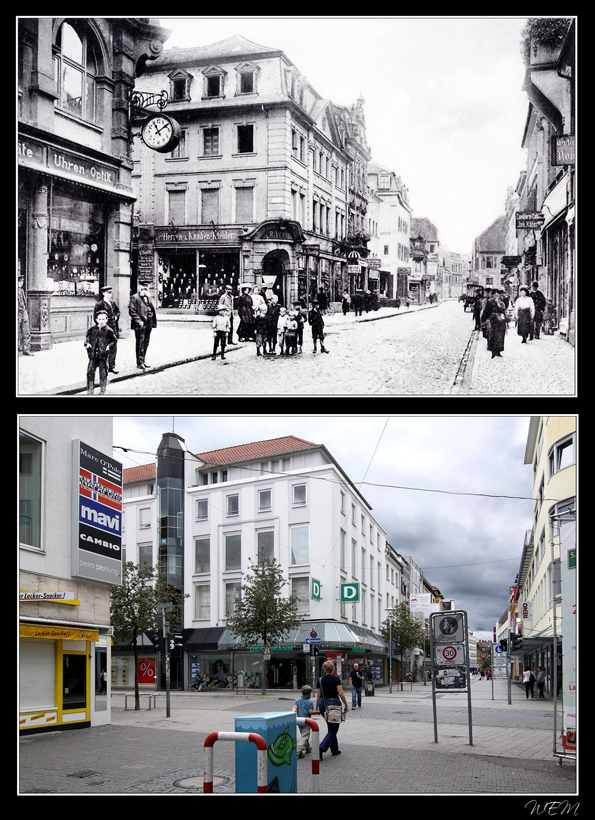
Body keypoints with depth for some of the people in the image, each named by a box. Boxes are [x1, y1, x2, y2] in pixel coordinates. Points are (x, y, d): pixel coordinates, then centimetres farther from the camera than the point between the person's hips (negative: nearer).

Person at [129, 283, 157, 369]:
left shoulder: (148, 298, 19)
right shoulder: (134, 298, -5)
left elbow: (152, 309, 24)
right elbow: (132, 311, -13)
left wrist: (153, 321, 12)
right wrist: (139, 321, -19)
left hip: (148, 324, 8)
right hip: (140, 325, -8)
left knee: (146, 343, 12)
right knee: (140, 343, -4)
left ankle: (142, 361, 21)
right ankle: (139, 362, 0)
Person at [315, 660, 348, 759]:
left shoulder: (320, 680, 4)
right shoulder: (336, 679, -8)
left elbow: (318, 695, 5)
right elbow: (341, 693, -12)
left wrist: (317, 708, 13)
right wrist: (346, 705, -4)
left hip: (322, 704, 5)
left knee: (331, 728, 20)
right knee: (333, 729, -1)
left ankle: (334, 749, 23)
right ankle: (322, 747, -19)